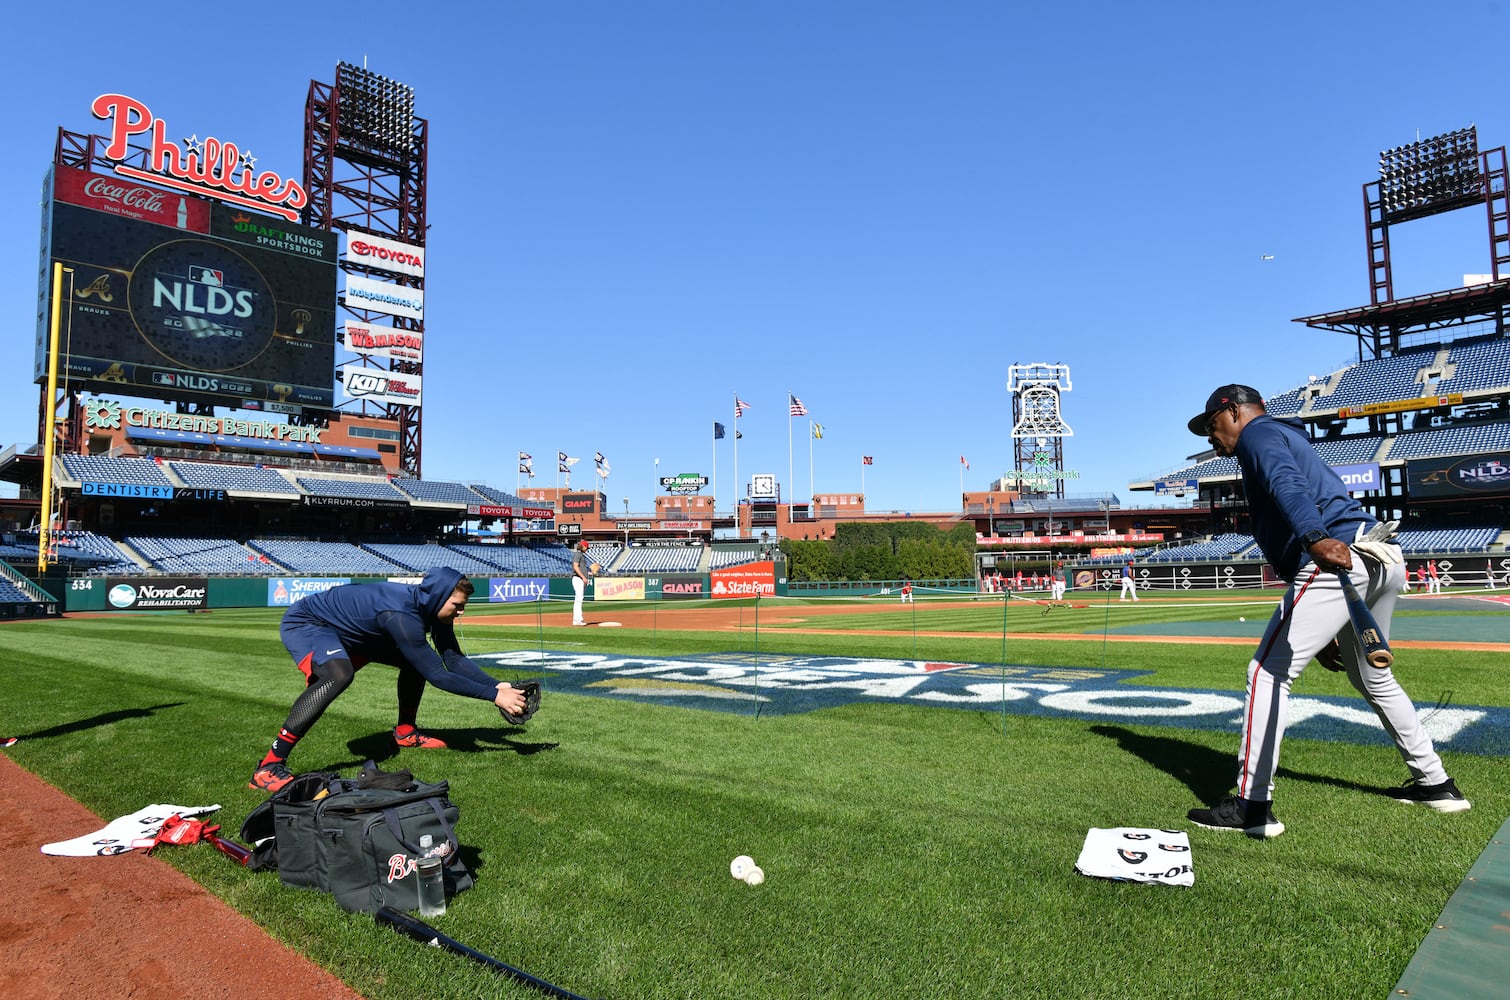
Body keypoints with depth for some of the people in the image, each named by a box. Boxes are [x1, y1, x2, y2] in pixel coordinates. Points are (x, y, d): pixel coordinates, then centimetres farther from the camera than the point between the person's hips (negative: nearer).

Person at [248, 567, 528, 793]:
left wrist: (497, 685, -22)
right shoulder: (401, 615, -37)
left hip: (353, 636, 9)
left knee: (416, 659, 7)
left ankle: (405, 732, 24)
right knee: (339, 675, -37)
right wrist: (494, 695, -36)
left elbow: (455, 660, -9)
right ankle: (269, 767, -32)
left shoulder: (430, 606, -12)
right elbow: (437, 675, -36)